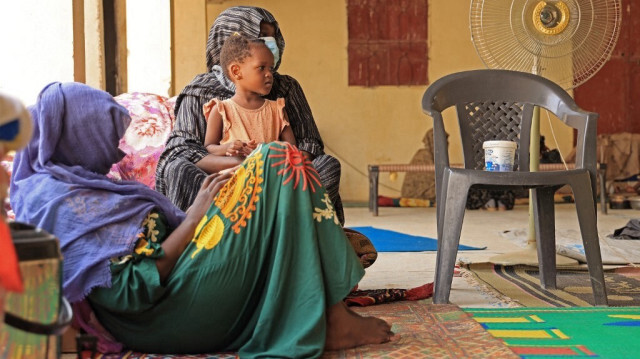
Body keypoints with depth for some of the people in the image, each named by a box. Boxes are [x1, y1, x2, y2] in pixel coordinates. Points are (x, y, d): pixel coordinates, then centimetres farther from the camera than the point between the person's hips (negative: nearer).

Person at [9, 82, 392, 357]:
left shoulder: (75, 186, 16)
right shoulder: (61, 203, -15)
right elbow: (131, 290, -21)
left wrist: (200, 210, 8)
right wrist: (195, 215, -15)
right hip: (167, 316, -11)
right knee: (277, 161, -12)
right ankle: (333, 321, -12)